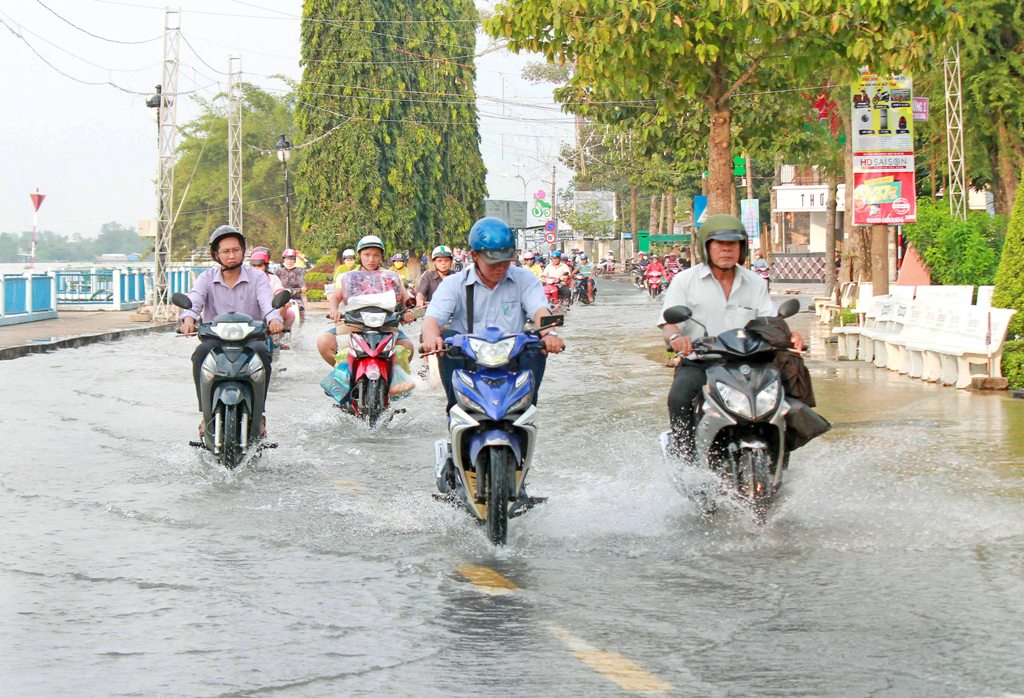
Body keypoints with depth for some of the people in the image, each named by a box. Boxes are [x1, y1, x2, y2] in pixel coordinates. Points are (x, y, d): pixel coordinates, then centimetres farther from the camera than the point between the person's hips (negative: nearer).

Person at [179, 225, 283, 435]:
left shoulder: (257, 277, 4)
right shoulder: (207, 278, 8)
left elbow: (267, 301, -14)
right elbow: (194, 300, -11)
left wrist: (274, 319, -39)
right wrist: (189, 318, -36)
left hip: (250, 337, -1)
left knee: (261, 352, -33)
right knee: (201, 353, -31)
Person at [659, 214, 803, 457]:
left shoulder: (756, 283, 15)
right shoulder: (685, 280, 5)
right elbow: (669, 324, -3)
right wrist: (675, 337, -28)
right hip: (697, 363, -3)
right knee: (679, 397, -33)